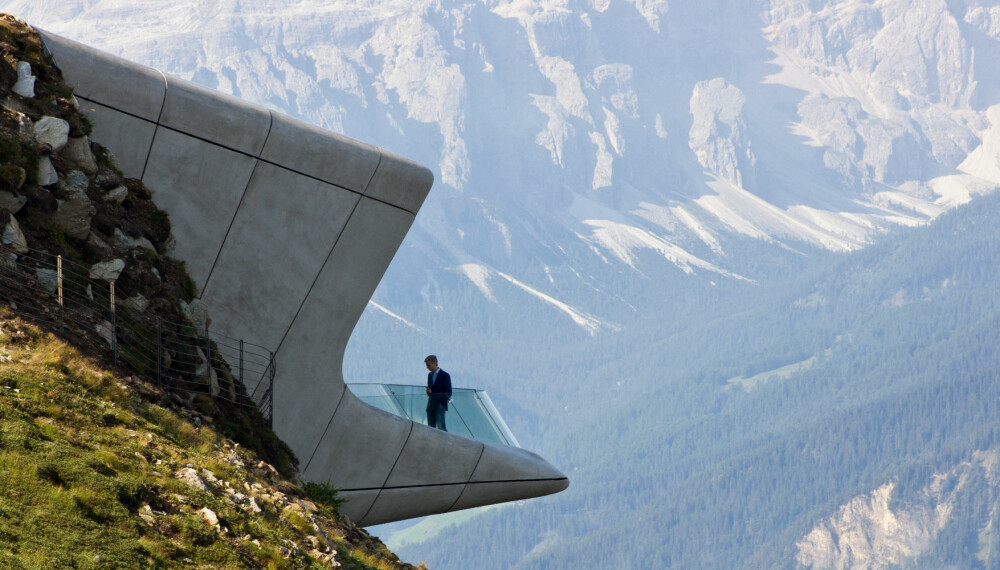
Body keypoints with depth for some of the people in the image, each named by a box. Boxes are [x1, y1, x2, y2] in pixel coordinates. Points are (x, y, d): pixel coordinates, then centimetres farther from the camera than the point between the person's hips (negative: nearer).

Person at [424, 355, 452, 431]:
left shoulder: (445, 375, -4)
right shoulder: (430, 375, 16)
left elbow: (449, 392, -5)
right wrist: (429, 392, -2)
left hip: (440, 405, -6)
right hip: (431, 405, 6)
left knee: (441, 426, -15)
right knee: (431, 427, 2)